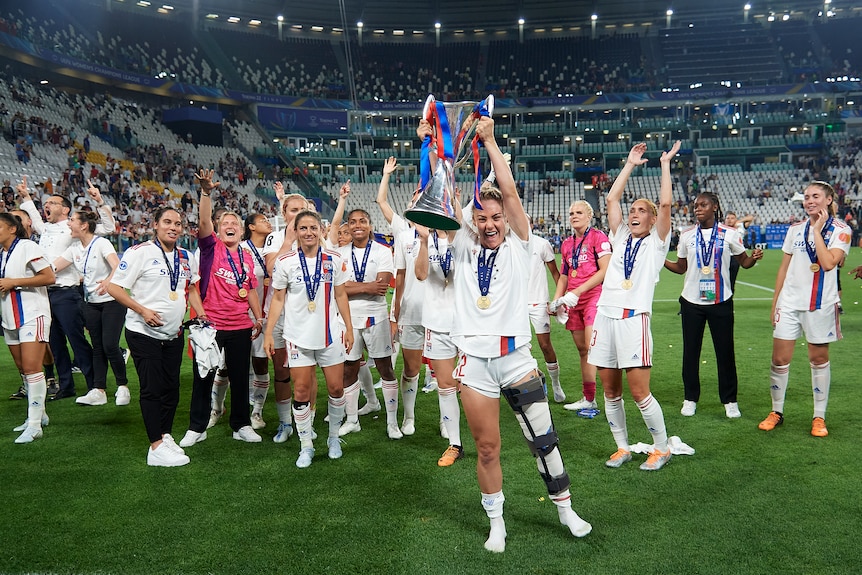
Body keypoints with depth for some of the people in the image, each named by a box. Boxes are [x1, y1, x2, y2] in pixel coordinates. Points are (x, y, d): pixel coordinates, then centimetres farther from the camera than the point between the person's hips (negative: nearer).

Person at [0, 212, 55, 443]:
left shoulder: (27, 247, -9)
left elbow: (49, 277, -15)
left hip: (33, 314, -8)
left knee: (31, 367, -13)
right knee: (22, 369, 11)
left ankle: (34, 425, -11)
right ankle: (38, 413, 23)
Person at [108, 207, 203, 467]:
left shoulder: (187, 257, 9)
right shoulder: (140, 252, -11)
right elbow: (114, 287, -11)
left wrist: (201, 315, 8)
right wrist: (142, 310, -20)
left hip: (174, 334, 6)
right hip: (144, 333, -6)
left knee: (171, 388, 11)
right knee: (152, 389, -5)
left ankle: (165, 436, 25)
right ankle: (157, 447, 0)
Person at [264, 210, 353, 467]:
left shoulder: (334, 259, 1)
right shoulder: (285, 262, -3)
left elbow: (340, 295, 7)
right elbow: (278, 299, 2)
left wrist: (349, 328, 6)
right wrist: (268, 333, -1)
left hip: (330, 334, 1)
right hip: (298, 336, -1)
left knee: (336, 388, 5)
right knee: (302, 390, 2)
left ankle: (334, 437, 27)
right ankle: (306, 446, 16)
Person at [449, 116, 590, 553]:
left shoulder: (517, 245, 4)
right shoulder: (464, 247, 8)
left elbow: (509, 192, -6)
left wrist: (489, 140, -5)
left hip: (515, 357, -1)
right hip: (474, 361, 1)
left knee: (544, 439, 7)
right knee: (486, 448, 8)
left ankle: (565, 509, 29)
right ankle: (496, 525, 26)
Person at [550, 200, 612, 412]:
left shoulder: (598, 236, -3)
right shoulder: (567, 243, 17)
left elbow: (605, 271, -10)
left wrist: (576, 292, -15)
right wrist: (556, 300, 9)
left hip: (594, 297, -6)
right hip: (573, 302, 6)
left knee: (592, 346, -17)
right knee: (582, 349, 8)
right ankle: (588, 399, 14)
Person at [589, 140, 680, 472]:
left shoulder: (657, 241, 6)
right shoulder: (621, 237, 18)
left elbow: (665, 202, -6)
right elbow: (612, 198, 15)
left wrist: (665, 163, 5)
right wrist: (630, 164, 20)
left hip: (634, 318, -5)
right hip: (605, 316, 5)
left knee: (639, 392, -6)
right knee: (610, 391, 8)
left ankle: (662, 448, 14)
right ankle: (622, 448, 23)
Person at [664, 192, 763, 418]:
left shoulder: (730, 234, -1)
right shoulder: (686, 235, 4)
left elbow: (744, 262, 3)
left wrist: (754, 258, -19)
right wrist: (662, 260, -7)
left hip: (721, 302, -2)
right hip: (691, 302, 2)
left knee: (725, 352, 5)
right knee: (690, 351, 6)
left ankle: (729, 400, 19)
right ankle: (690, 399, 19)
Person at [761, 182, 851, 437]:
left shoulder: (841, 230, -3)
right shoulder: (795, 229, 8)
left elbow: (829, 263, -20)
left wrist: (818, 230, -14)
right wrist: (775, 301, 10)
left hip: (821, 305, -3)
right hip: (790, 302, 3)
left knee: (819, 359, 7)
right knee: (779, 359, 2)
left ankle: (819, 417, 19)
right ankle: (776, 412, 16)